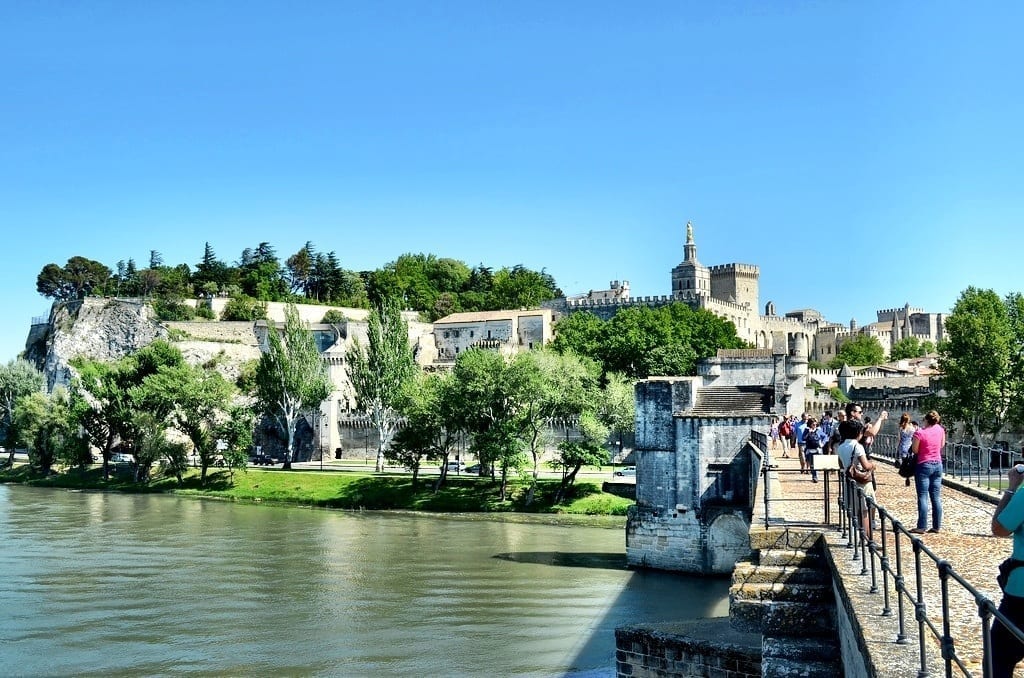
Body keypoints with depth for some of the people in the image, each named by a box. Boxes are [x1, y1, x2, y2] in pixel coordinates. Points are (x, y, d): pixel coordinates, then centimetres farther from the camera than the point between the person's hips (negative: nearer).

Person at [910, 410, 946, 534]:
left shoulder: (919, 433, -16)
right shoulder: (940, 430, 0)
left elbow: (915, 450, -10)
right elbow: (942, 445, 14)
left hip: (924, 465, -5)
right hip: (938, 464, 5)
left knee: (923, 497, -4)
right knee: (936, 497, 8)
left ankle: (921, 527, -6)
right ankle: (936, 526, 10)